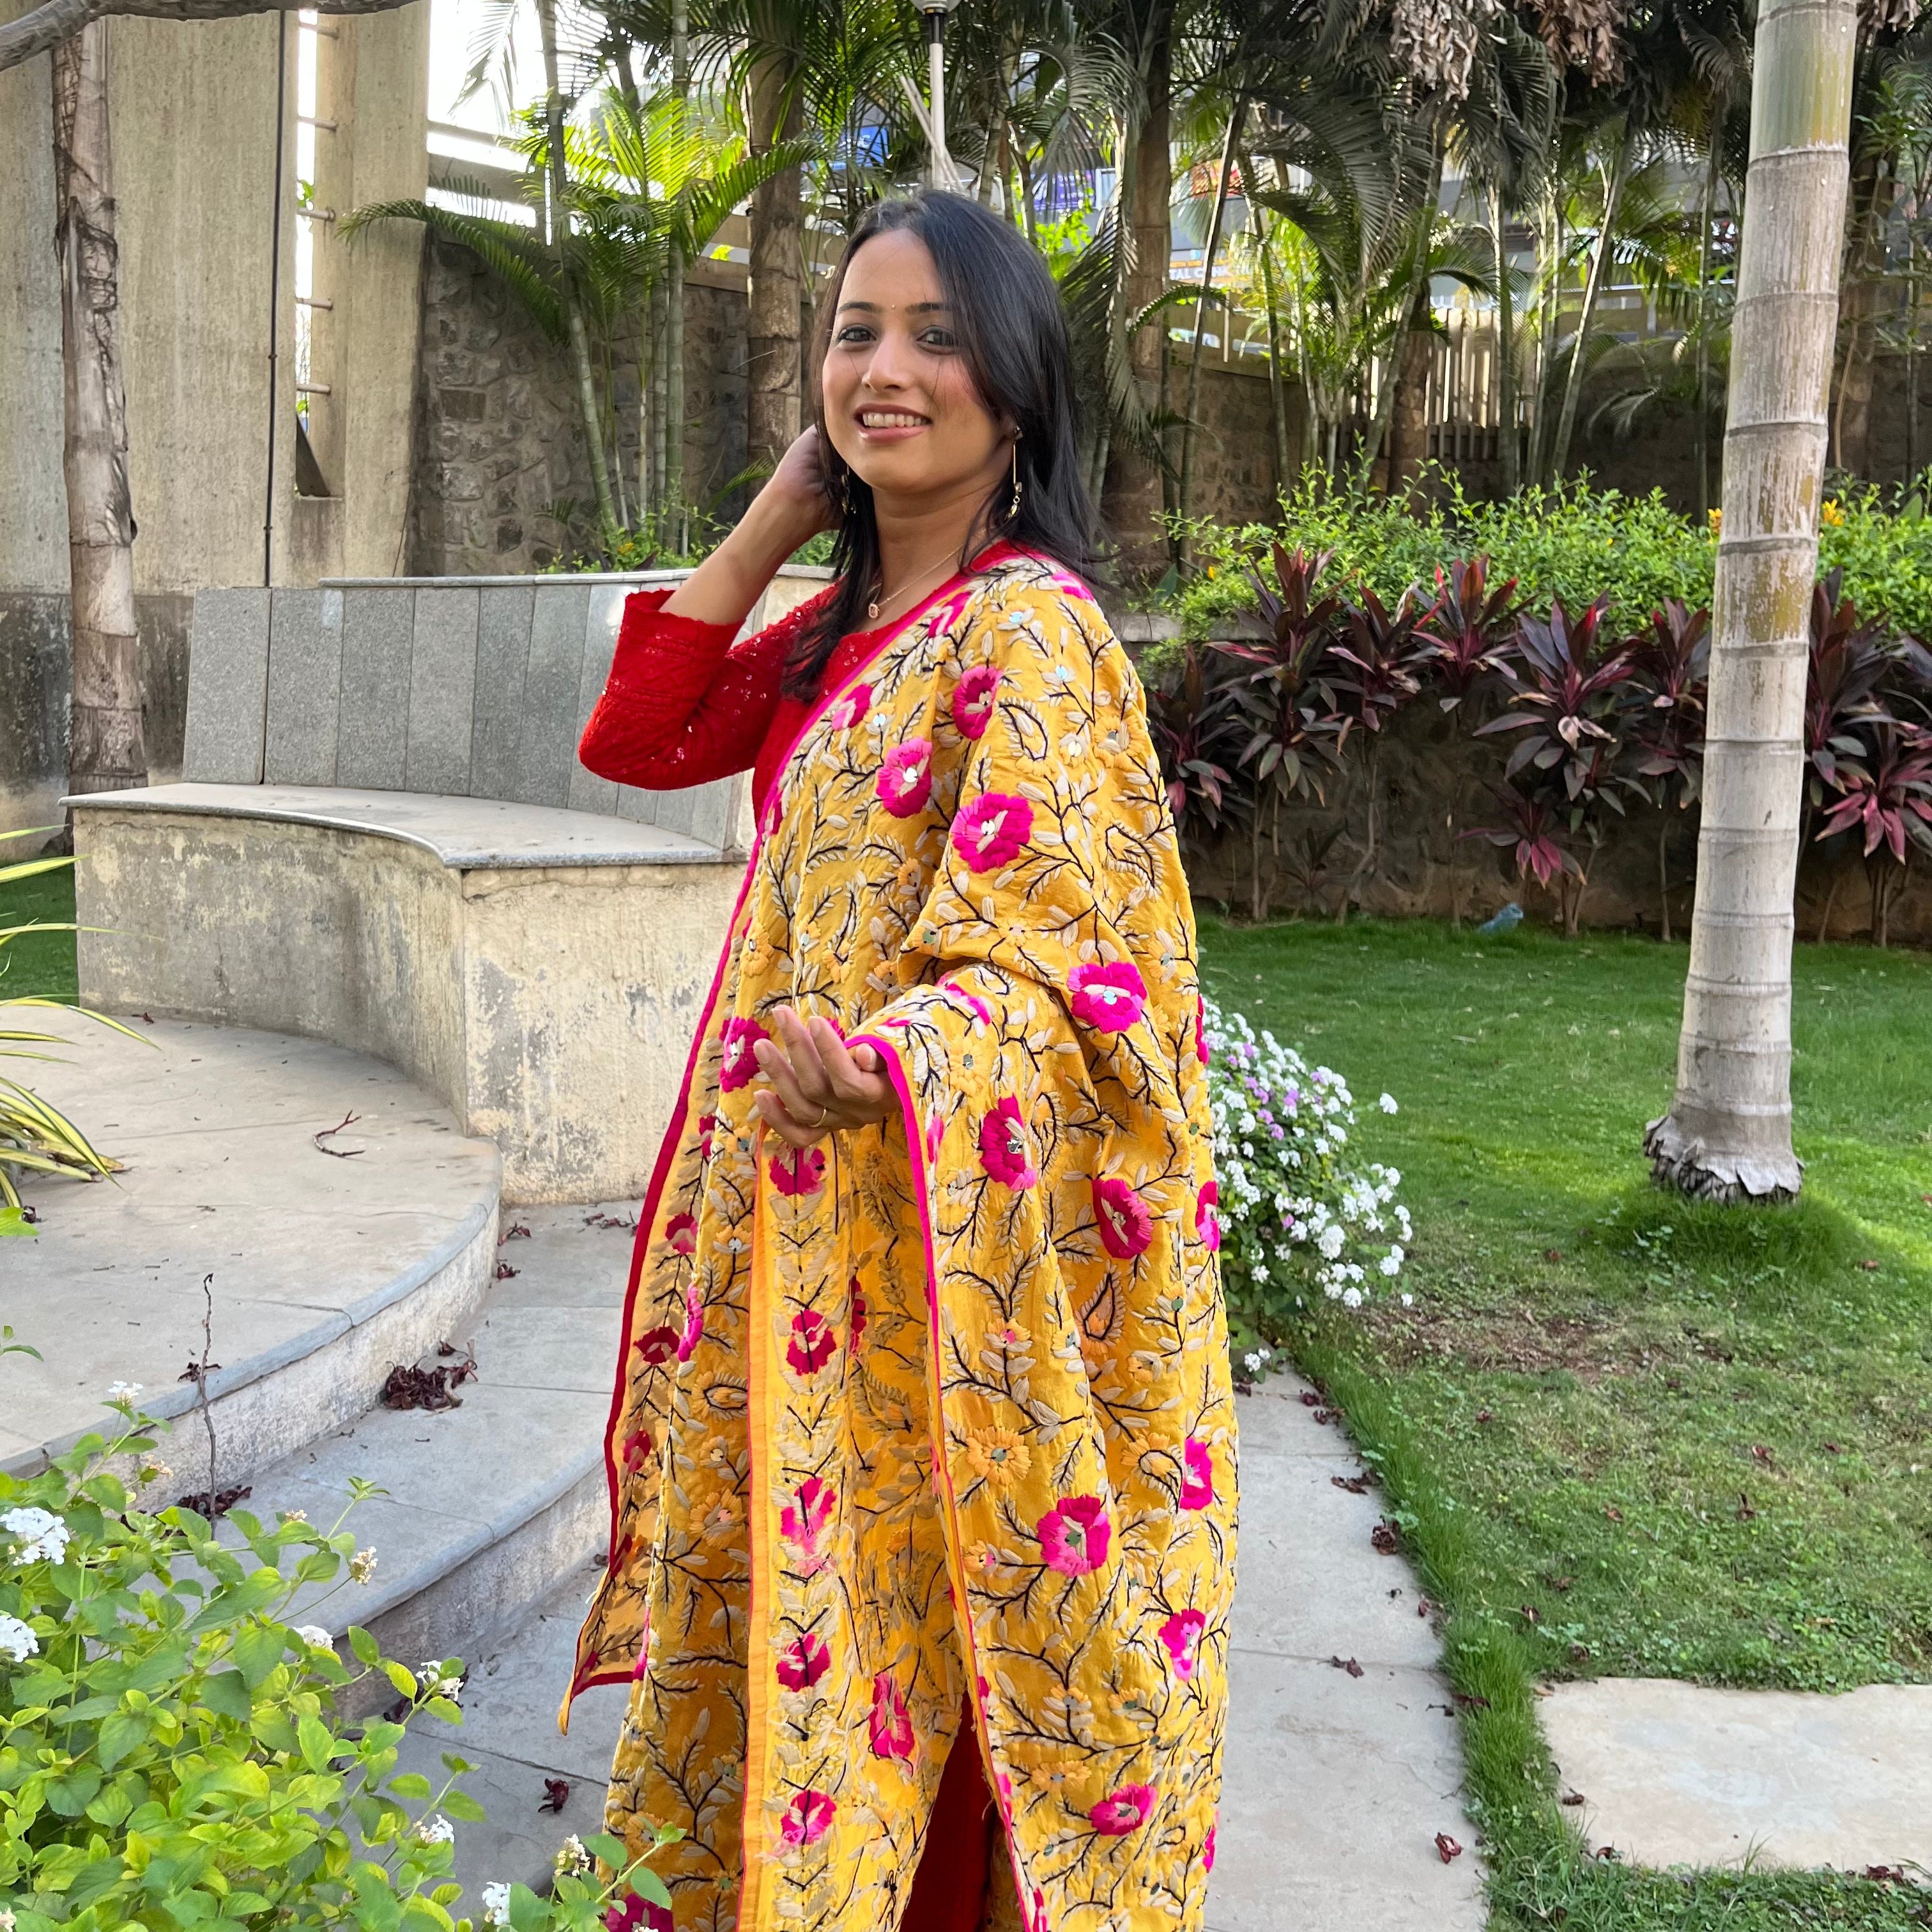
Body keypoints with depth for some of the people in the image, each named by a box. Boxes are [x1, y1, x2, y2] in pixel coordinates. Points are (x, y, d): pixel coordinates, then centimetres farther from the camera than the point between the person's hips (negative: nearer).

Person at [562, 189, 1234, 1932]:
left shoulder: (1026, 624, -17)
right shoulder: (849, 625, 10)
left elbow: (1054, 971, -24)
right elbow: (638, 741, 9)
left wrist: (874, 1063, -44)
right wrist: (775, 523, 4)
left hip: (953, 1233, -8)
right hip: (808, 1220, 8)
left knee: (903, 1621, 4)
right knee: (813, 1581, 20)